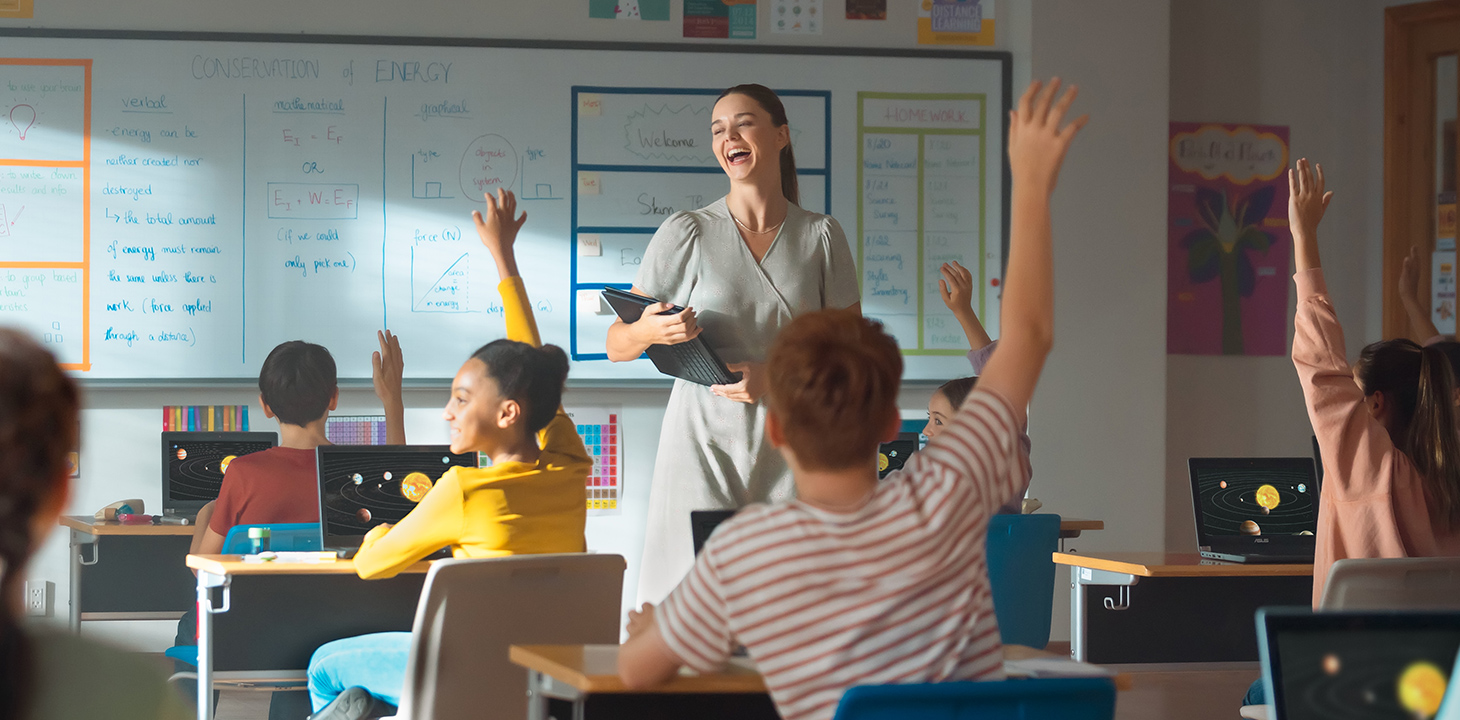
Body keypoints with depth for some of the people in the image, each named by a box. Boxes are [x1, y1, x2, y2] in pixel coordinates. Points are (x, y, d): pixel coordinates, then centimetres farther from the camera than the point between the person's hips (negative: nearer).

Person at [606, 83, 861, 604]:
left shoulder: (822, 236, 8)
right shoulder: (686, 234, 4)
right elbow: (616, 346, 6)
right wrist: (649, 332, -17)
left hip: (790, 446, 1)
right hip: (704, 442, -1)